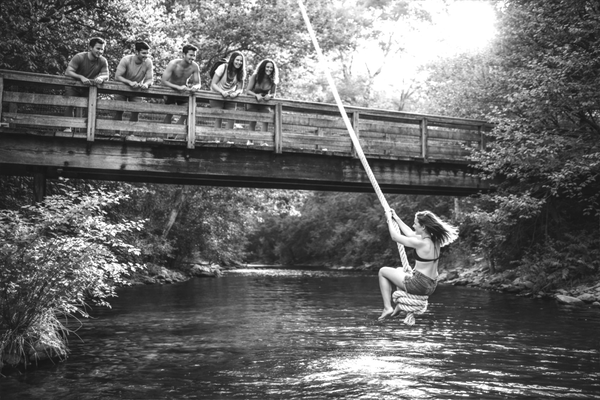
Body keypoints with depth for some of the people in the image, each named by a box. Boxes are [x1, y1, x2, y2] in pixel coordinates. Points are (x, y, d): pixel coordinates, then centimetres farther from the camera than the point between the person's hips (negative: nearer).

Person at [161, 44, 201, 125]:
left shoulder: (195, 67, -19)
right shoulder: (173, 64, -28)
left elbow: (198, 83, -12)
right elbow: (163, 81, -33)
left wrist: (195, 87, -39)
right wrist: (178, 87, -47)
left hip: (184, 92, 3)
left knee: (186, 114, -8)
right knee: (169, 114, -3)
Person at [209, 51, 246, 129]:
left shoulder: (241, 73, -4)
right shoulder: (223, 67, -16)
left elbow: (240, 88, -3)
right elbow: (213, 84, -16)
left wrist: (236, 93, -27)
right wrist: (222, 92, -33)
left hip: (230, 97, 4)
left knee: (232, 117, -9)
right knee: (218, 118, -11)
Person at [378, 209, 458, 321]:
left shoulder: (421, 243, -23)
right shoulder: (434, 240, 1)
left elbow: (395, 236, -12)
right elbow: (410, 234, 18)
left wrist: (389, 219, 3)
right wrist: (397, 219, 22)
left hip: (420, 286, -8)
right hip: (431, 286, 9)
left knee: (383, 271, 9)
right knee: (399, 270, 33)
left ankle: (387, 308, 5)